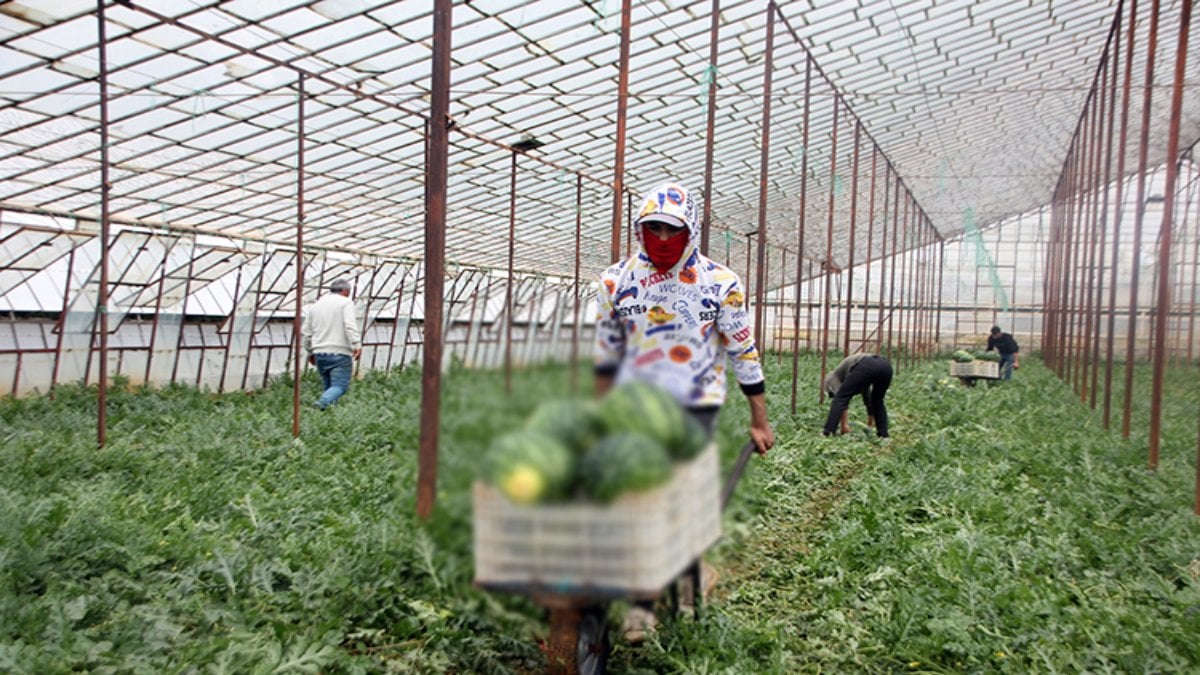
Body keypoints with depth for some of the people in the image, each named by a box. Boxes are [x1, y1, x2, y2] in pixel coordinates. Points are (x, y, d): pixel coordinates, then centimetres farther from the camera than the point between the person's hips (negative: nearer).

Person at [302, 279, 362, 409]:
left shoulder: (315, 305, 19)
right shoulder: (346, 302, 1)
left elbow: (306, 332, 18)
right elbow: (350, 325, -15)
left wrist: (310, 352, 28)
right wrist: (357, 345, -20)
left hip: (320, 353, 6)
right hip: (339, 353, -6)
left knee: (327, 386, 12)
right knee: (340, 386, -10)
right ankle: (322, 403, -33)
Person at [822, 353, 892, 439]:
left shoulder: (833, 377, 25)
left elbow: (840, 399, 11)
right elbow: (867, 393, 52)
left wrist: (844, 425, 12)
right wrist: (871, 415, 63)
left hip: (867, 367, -7)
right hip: (885, 366, 7)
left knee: (841, 398, 4)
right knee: (877, 401, 29)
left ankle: (828, 431, -2)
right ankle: (883, 434, 24)